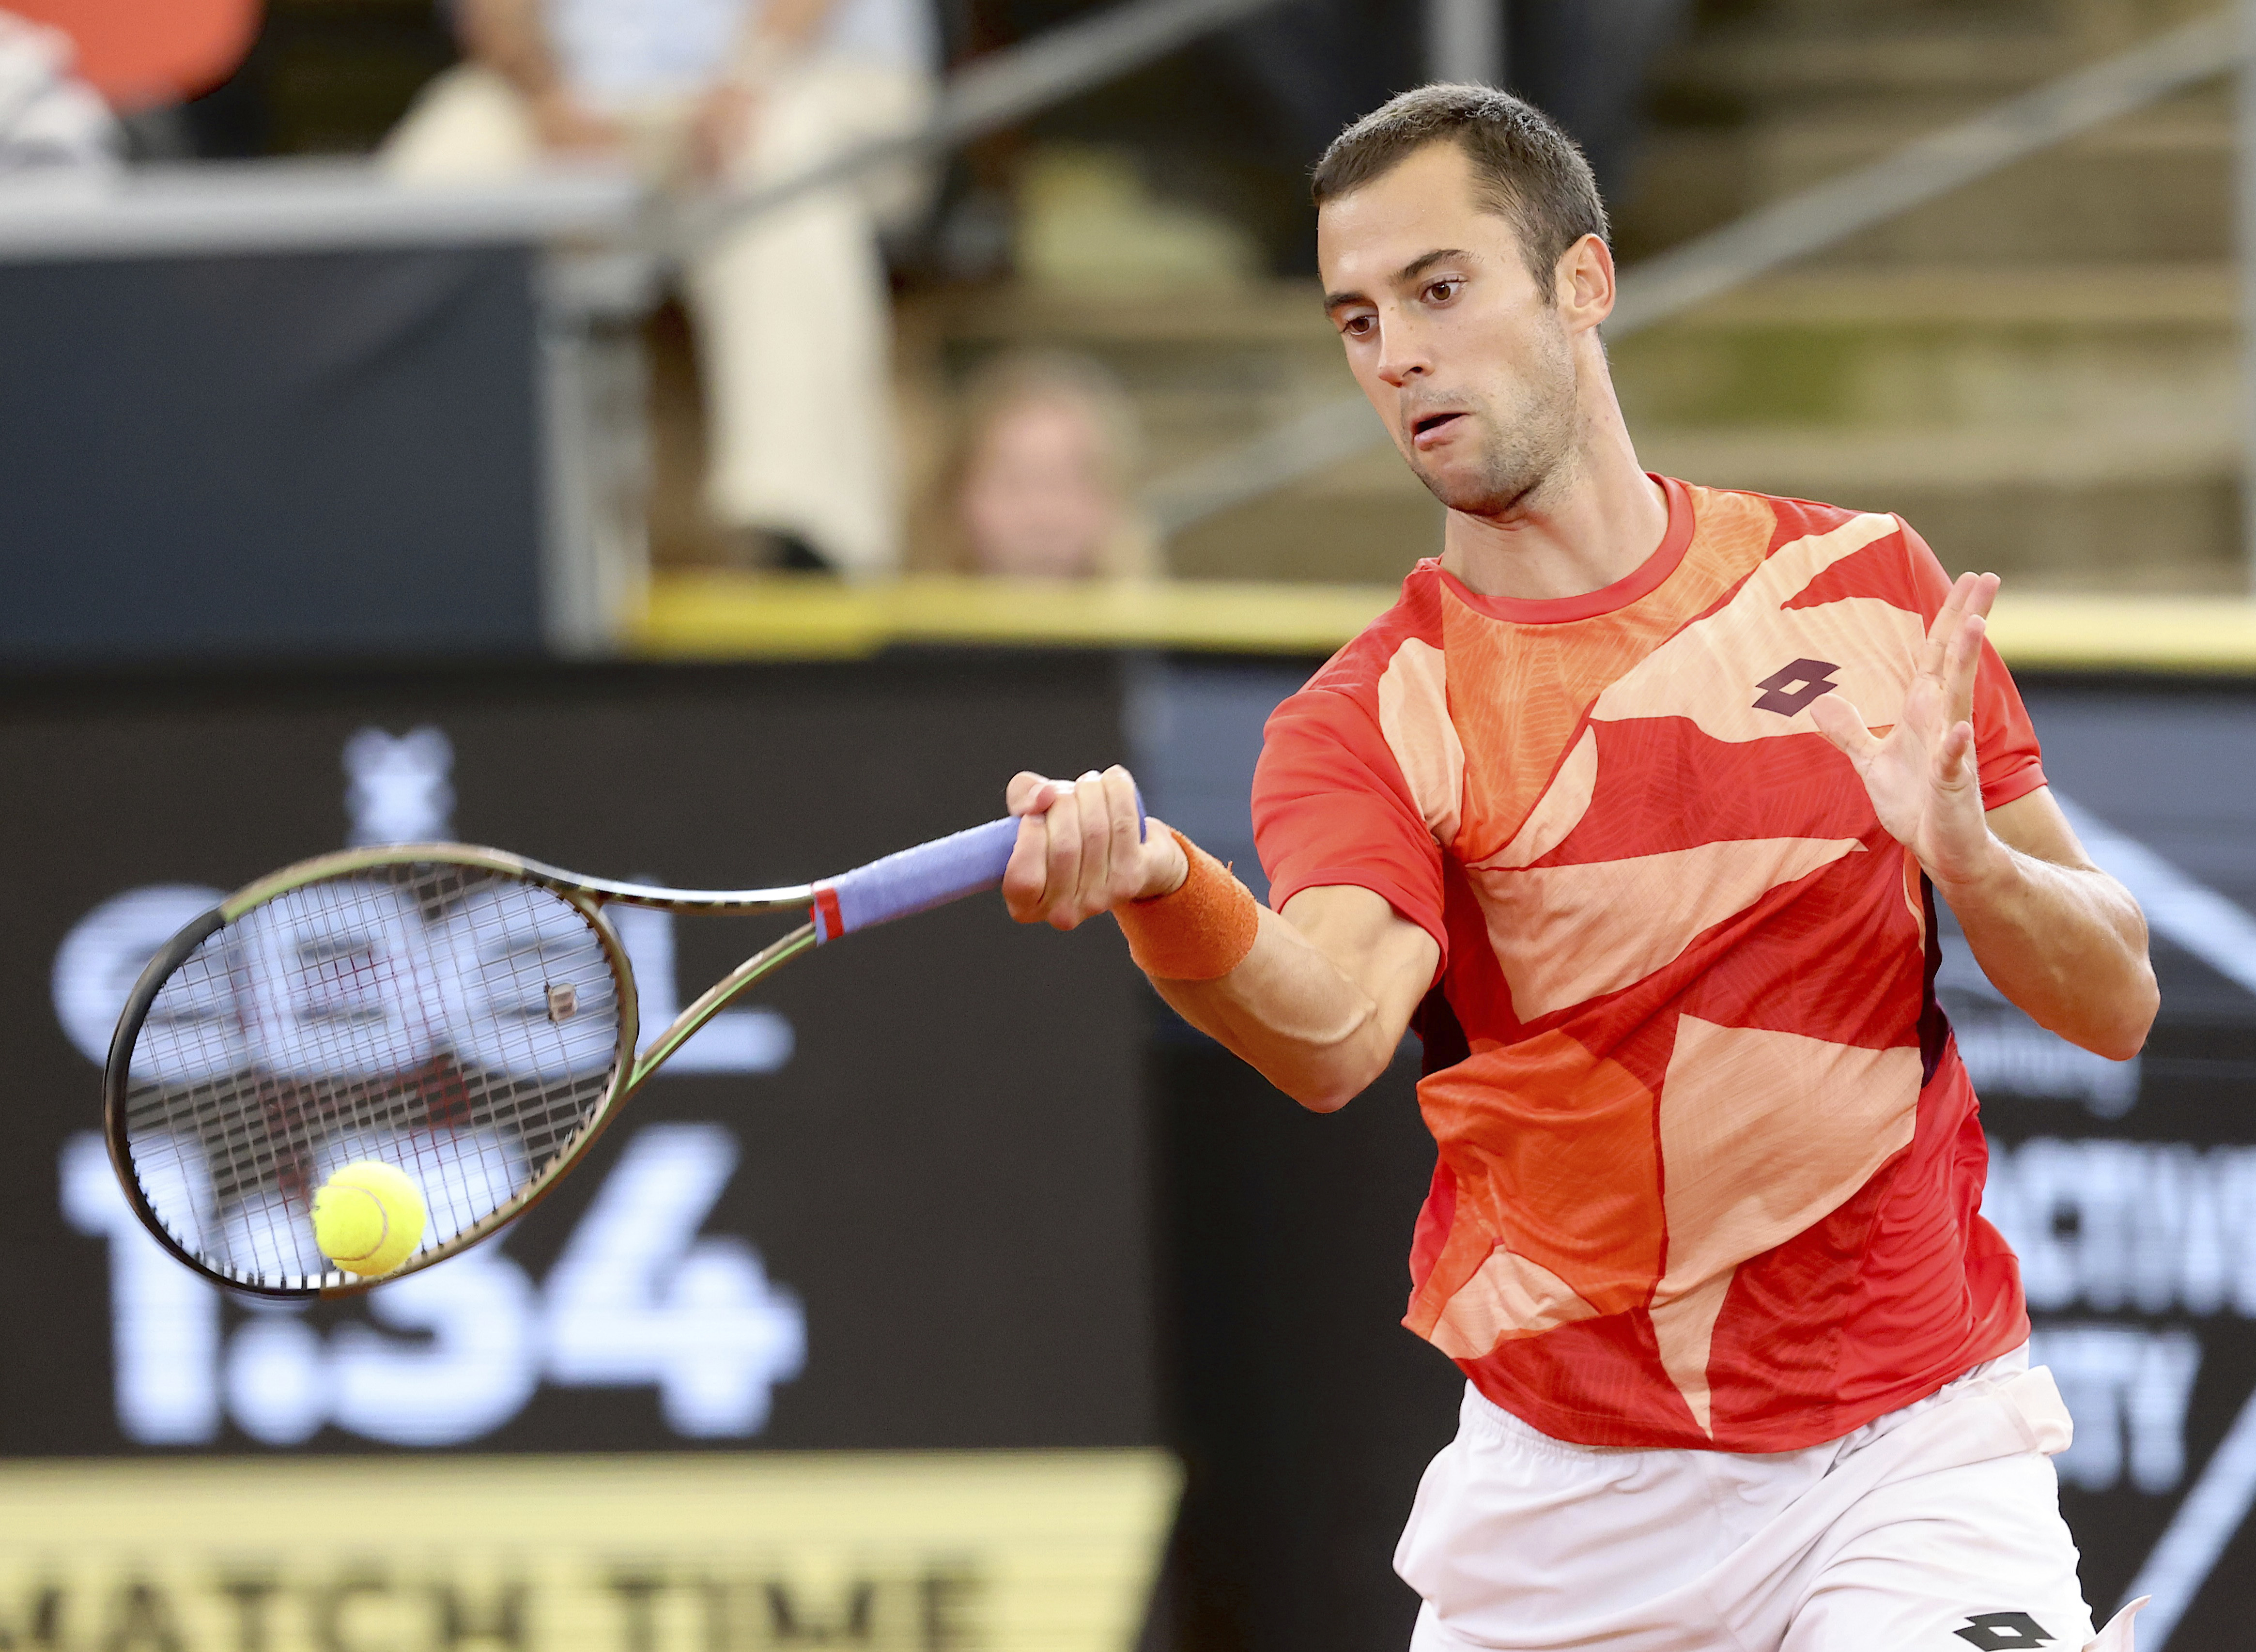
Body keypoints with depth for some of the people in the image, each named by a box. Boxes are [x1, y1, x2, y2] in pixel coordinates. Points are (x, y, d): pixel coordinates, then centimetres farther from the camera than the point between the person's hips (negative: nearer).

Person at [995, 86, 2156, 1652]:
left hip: (1918, 1453, -1)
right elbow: (1334, 1028, -25)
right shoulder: (1367, 721, -4)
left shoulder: (1865, 583, 3)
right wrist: (1166, 891, -46)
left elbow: (2115, 1004, 5)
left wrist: (1969, 853, -17)